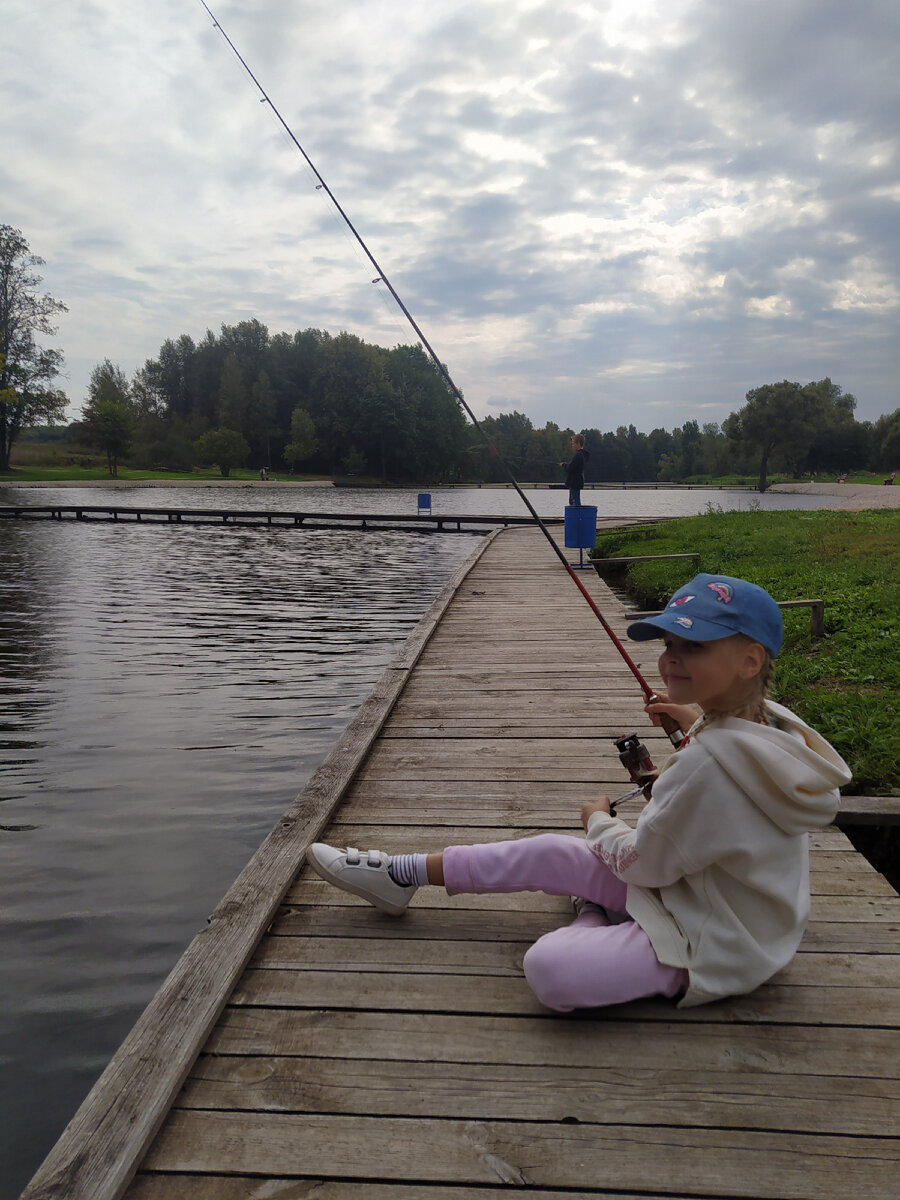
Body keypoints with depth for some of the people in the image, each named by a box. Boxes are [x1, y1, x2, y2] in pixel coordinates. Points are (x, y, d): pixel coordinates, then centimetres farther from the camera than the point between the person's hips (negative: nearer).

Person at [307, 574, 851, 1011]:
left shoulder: (710, 762, -33)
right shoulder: (770, 720, -6)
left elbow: (641, 862, -19)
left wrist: (599, 820, 0)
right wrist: (699, 721, 18)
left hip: (713, 947, -10)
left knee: (550, 969, -29)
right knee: (549, 854, 6)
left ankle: (594, 918, 4)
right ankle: (401, 875, 17)